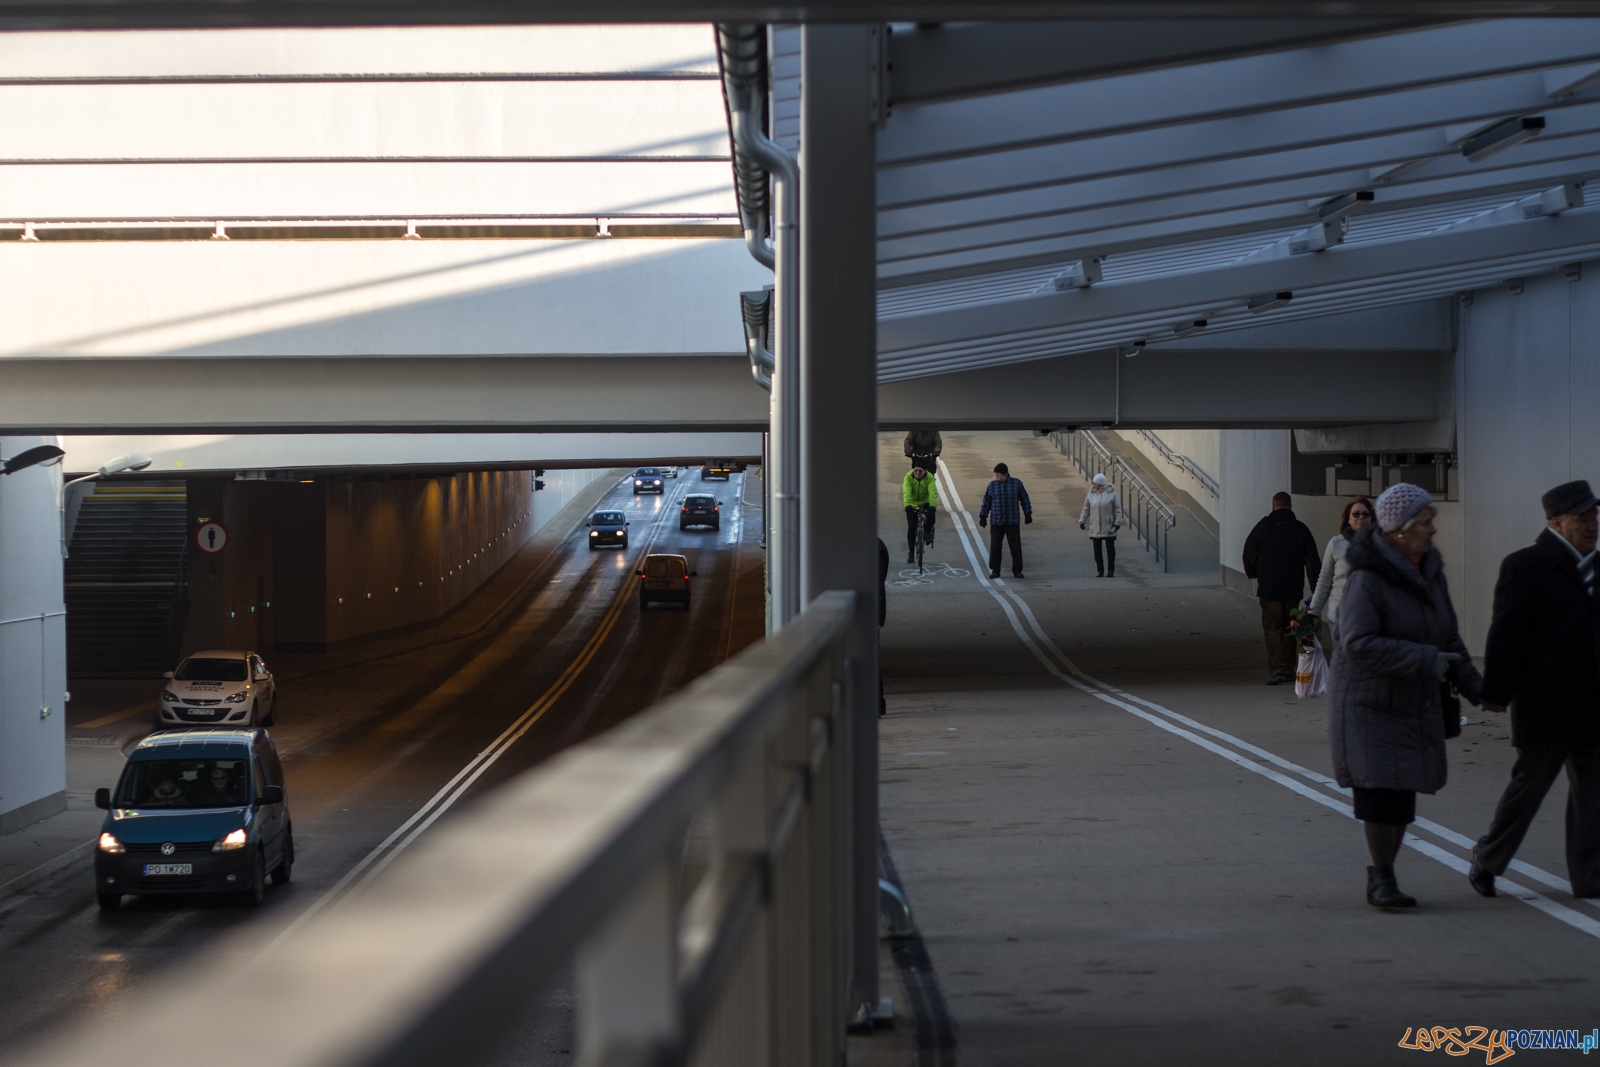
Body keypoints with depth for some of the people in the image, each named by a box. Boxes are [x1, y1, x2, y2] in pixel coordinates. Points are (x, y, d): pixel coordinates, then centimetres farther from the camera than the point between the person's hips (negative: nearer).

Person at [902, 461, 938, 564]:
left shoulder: (929, 478, -19)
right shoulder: (908, 477, -20)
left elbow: (932, 493, -30)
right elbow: (906, 493, -31)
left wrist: (932, 506, -45)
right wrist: (907, 505, -46)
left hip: (925, 503, 0)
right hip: (912, 505, 0)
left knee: (931, 517, -30)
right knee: (911, 528, -5)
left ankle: (927, 531, 4)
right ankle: (911, 553, 7)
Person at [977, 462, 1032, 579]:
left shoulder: (1016, 483, 1)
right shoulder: (992, 486, 4)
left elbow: (1025, 499, 5)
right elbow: (986, 502, 7)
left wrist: (1028, 514, 0)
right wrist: (983, 517, 2)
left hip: (1013, 522, -1)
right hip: (996, 522, 1)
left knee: (1015, 546, -2)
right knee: (995, 546, -2)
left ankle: (1017, 571, 7)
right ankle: (995, 570, 7)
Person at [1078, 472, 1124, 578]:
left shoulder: (1111, 494, -6)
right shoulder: (1091, 494, 2)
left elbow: (1117, 509, -3)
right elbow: (1086, 509, 10)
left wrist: (1117, 523, -9)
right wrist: (1082, 521, 3)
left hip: (1108, 528, -3)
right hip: (1095, 528, 3)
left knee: (1110, 549, 3)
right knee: (1097, 550, 4)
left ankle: (1111, 570, 11)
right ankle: (1100, 570, 12)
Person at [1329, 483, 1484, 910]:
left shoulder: (1428, 573, 5)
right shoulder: (1366, 578, -19)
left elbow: (1447, 635, 13)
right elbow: (1359, 644, -27)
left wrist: (1474, 686, 4)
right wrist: (1425, 659, -27)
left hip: (1416, 706, 7)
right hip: (1369, 703, -7)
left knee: (1403, 792, 6)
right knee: (1381, 790, -12)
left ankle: (1380, 878, 18)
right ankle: (1383, 878, 2)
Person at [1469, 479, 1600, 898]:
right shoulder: (1525, 566, -9)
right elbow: (1506, 635, -12)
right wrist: (1496, 693, -15)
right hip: (1545, 703, -7)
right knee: (1529, 784, 3)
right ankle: (1487, 859, 21)